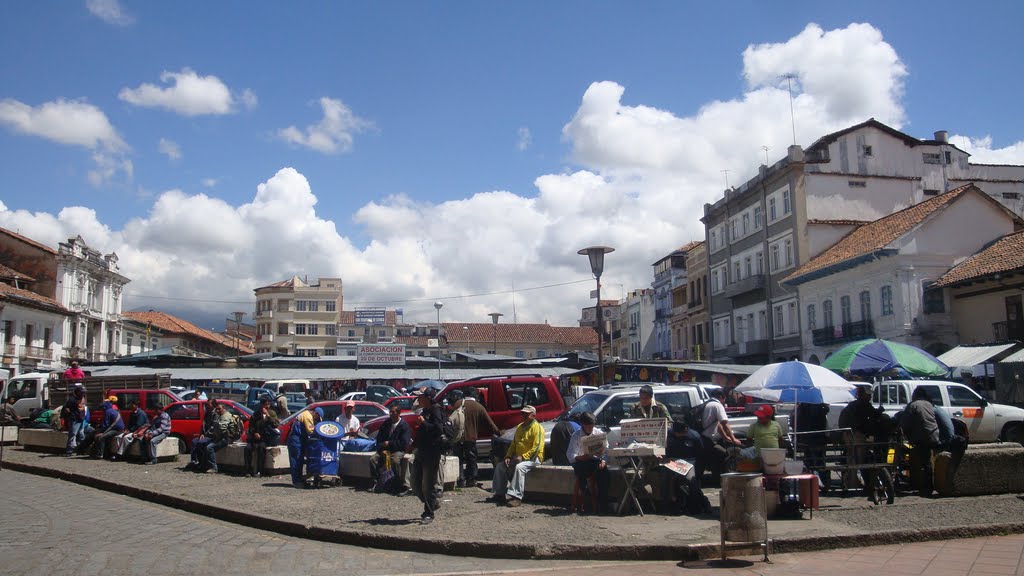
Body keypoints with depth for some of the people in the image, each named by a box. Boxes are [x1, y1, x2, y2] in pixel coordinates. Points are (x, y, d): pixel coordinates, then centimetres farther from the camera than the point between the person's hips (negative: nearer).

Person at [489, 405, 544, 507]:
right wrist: (508, 456, 3)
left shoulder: (537, 428, -11)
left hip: (533, 458, -9)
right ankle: (500, 494, 4)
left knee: (519, 467, -36)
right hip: (518, 457, 9)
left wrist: (523, 457, -25)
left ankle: (516, 497, -39)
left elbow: (536, 448, -20)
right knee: (500, 466, -1)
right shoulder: (520, 427, 16)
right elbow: (513, 444, 19)